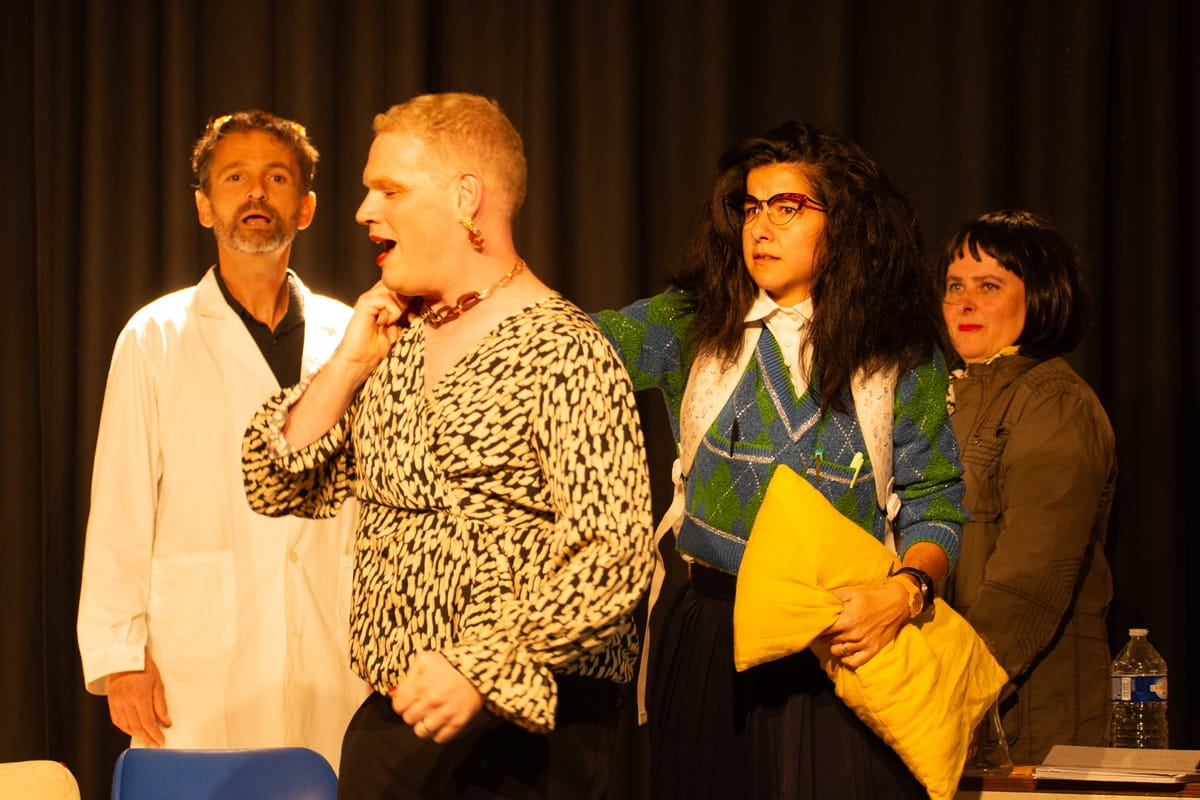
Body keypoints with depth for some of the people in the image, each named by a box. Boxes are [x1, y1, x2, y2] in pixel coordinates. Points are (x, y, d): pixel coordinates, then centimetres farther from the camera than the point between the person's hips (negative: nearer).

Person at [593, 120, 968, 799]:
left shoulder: (901, 353, 4)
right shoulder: (695, 324, 8)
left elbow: (936, 507, 2)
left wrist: (905, 590, -17)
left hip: (845, 644, -1)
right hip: (709, 637, 1)